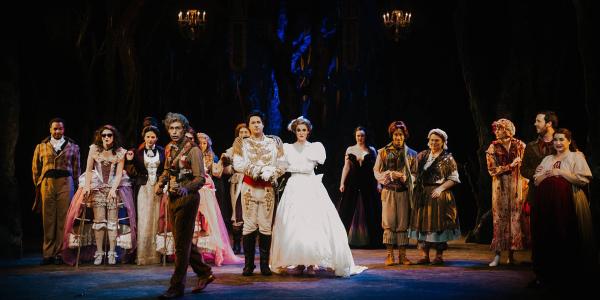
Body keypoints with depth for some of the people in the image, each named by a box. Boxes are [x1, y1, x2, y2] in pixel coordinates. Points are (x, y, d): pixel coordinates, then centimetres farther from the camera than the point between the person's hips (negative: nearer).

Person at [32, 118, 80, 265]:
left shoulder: (72, 146, 11)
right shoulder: (41, 147, 13)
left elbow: (76, 168, 10)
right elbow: (35, 168, 16)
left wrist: (75, 186, 4)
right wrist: (38, 185, 10)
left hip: (65, 183, -1)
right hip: (47, 183, 1)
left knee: (63, 219, -4)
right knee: (48, 219, 0)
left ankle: (60, 253, 1)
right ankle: (48, 254, 5)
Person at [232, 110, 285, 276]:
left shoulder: (274, 142, 9)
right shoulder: (242, 142, 8)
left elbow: (281, 165, 3)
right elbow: (237, 164, -3)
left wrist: (270, 172, -15)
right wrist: (254, 170, -15)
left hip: (268, 189, 0)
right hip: (249, 187, 0)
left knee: (266, 226, 1)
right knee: (249, 225, -1)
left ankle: (265, 264, 6)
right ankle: (248, 264, 4)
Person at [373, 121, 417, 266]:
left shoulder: (411, 154, 8)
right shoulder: (383, 152, 5)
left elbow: (415, 173, 7)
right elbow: (377, 172, 2)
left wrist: (407, 178, -12)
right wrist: (390, 174, -12)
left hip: (404, 192, 1)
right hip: (388, 192, -1)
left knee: (403, 224, 1)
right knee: (389, 222, -3)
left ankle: (402, 255, 7)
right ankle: (390, 255, 2)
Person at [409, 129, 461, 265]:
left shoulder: (448, 158, 0)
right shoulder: (422, 156, 11)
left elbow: (453, 179, -4)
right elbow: (414, 172, 15)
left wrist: (441, 188, -15)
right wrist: (416, 186, 1)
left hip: (439, 196, -4)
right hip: (423, 195, 4)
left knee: (438, 224, -2)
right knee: (422, 223, 2)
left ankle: (439, 255, 7)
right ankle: (424, 255, 8)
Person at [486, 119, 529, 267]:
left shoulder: (519, 145, 6)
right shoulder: (493, 148, 1)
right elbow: (492, 170, -6)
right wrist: (510, 166, -14)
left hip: (518, 186, 2)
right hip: (501, 188, -2)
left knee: (517, 218, 0)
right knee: (500, 218, -4)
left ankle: (511, 254, 8)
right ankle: (497, 255, -4)